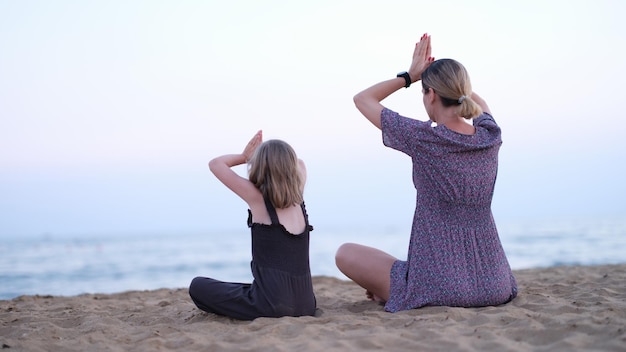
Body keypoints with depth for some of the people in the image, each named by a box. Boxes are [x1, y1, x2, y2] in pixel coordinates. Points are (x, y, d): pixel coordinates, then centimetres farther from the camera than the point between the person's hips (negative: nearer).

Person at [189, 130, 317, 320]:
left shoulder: (258, 198, -7)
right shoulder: (297, 198, 7)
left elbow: (216, 164, 0)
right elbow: (299, 164, 28)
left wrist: (245, 156, 14)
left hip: (272, 304, -8)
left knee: (198, 287, 9)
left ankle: (259, 315, 3)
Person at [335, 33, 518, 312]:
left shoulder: (422, 138, -14)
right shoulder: (490, 137, 0)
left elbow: (362, 99, 2)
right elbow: (478, 101, 27)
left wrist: (409, 75, 8)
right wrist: (444, 74, 19)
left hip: (440, 286, -5)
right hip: (493, 286, 5)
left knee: (345, 253, 13)